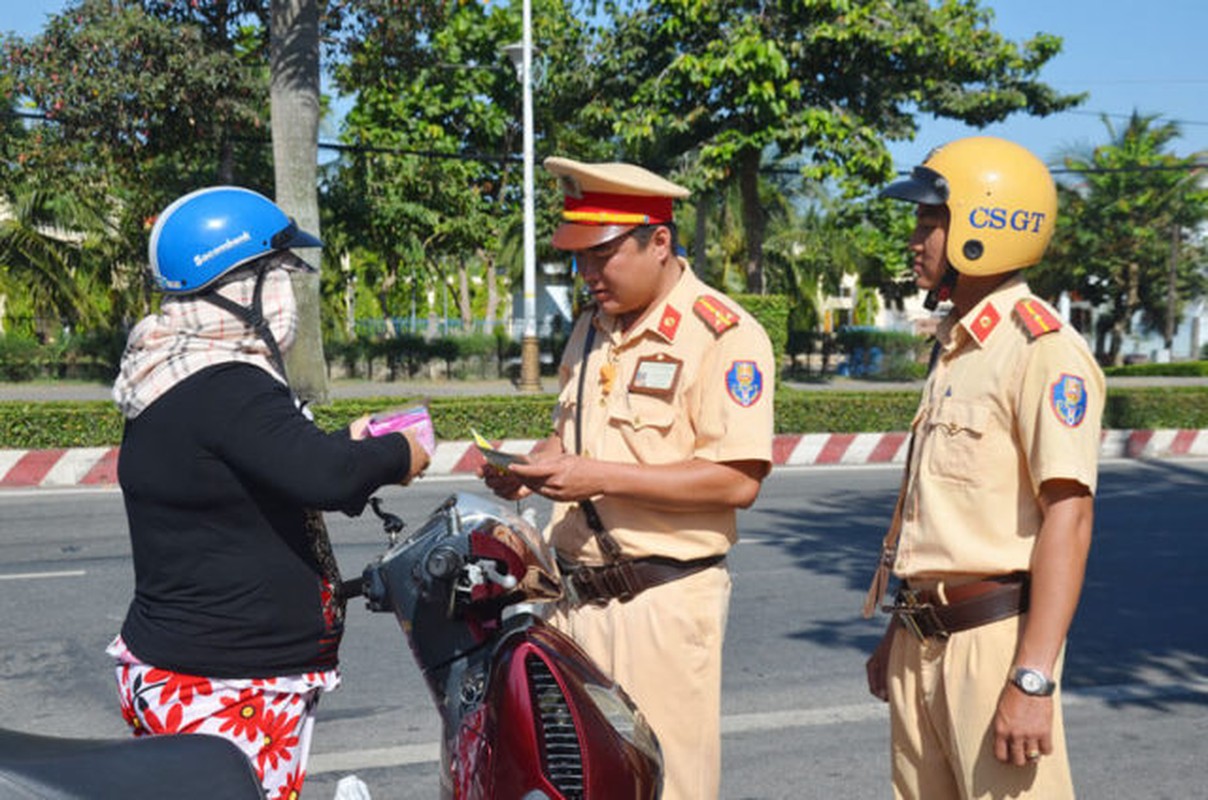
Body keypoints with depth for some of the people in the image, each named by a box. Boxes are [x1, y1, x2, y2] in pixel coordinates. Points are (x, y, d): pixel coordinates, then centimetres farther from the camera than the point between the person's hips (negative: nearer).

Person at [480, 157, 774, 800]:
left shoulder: (724, 335, -12)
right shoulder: (590, 328, 14)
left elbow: (738, 480, -19)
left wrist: (602, 477, -22)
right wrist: (530, 467, 3)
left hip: (664, 597, -7)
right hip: (577, 596, 7)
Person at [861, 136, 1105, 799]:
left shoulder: (1042, 349, -14)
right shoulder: (954, 347, 14)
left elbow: (1068, 518, -21)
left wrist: (1032, 681, -25)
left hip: (993, 637, -9)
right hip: (923, 639, 9)